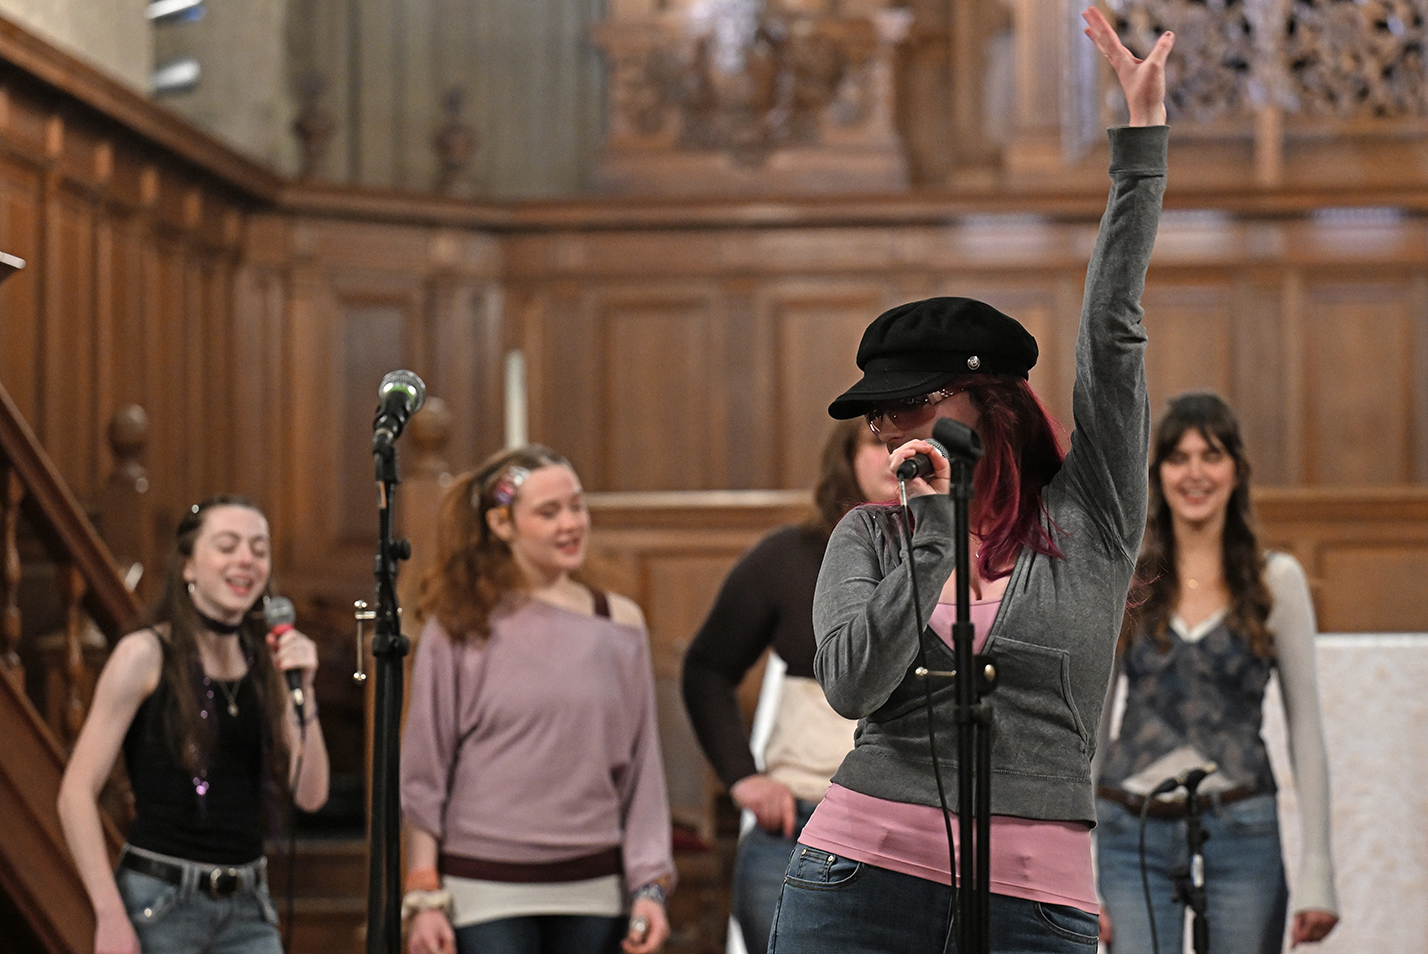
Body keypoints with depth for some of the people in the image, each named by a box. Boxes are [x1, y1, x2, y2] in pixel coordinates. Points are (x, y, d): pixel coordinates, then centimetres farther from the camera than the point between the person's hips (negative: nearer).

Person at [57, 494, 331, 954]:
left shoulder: (267, 663, 10)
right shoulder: (146, 655, -5)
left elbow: (310, 794, 6)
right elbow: (76, 794, -9)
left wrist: (303, 691, -6)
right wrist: (111, 917, -15)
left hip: (248, 911, 5)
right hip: (161, 904, -5)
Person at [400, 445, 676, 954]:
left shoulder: (619, 625, 8)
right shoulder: (459, 630, 0)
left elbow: (642, 765, 10)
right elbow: (423, 772, 2)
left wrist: (651, 884, 4)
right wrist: (424, 898, -2)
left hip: (593, 889, 3)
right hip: (487, 890, -3)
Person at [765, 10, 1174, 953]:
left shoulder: (1087, 520, 6)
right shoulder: (869, 538, 10)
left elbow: (1112, 334, 0)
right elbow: (852, 684, -6)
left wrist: (1143, 139, 0)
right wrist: (937, 533, -9)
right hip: (861, 873, 1)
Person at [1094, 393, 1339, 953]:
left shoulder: (1277, 581, 3)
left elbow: (1304, 728, 4)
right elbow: (1090, 724, 7)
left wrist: (1317, 874, -2)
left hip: (1240, 831, 0)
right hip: (1135, 834, 1)